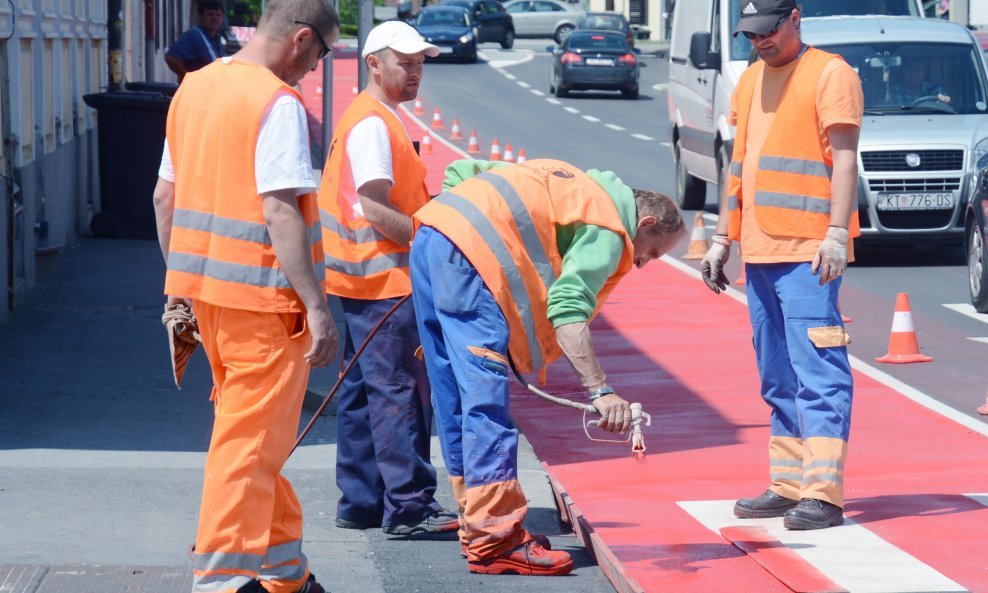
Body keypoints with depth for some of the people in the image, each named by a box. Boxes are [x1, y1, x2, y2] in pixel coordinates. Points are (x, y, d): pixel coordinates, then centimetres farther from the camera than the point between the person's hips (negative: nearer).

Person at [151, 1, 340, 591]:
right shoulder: (279, 104, -15)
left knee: (254, 434, 17)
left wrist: (179, 283, 22)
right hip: (262, 295, -8)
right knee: (250, 443, -3)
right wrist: (317, 308, -19)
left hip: (205, 285, 9)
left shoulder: (194, 87, 10)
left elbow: (165, 195, 15)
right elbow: (281, 214, -21)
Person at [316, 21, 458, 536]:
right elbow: (377, 211, -21)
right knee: (400, 392, -9)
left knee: (364, 392, 13)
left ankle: (360, 502, 18)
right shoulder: (372, 123, -14)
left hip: (366, 280, 11)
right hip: (384, 280, -11)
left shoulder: (374, 118, 18)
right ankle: (409, 507, -9)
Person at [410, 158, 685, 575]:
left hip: (428, 239, 10)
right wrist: (600, 390, -17)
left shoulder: (577, 187, 28)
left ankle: (478, 530, 18)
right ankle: (494, 541, -9)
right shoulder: (608, 230, 1)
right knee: (486, 403, -8)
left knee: (454, 400, 12)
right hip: (468, 257, -10)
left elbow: (461, 171, 27)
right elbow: (567, 309, -15)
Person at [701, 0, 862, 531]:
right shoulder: (751, 79, 19)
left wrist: (837, 233, -20)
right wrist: (721, 239, 20)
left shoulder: (829, 74, -4)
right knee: (778, 378, 11)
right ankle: (788, 487, 16)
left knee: (817, 371, -12)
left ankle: (823, 494, -15)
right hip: (759, 249, 8)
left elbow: (844, 158, -11)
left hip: (808, 251, -8)